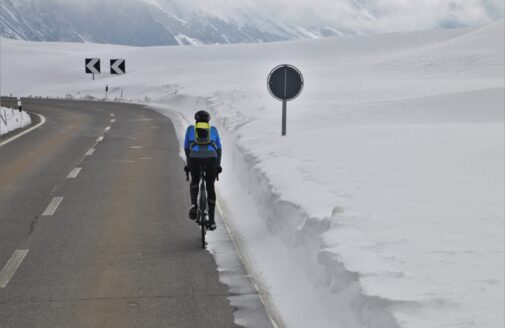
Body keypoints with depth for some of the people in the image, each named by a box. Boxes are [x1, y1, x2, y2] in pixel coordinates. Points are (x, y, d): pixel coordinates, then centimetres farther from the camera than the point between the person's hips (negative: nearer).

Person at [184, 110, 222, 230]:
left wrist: (188, 164, 27)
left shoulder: (190, 129, 23)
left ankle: (193, 205, -3)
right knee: (210, 187, 15)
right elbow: (219, 149, 24)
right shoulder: (213, 130, 25)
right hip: (211, 158, 0)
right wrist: (218, 165, 30)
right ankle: (211, 220, 13)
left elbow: (186, 148, 20)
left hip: (195, 157, 0)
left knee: (194, 182, 25)